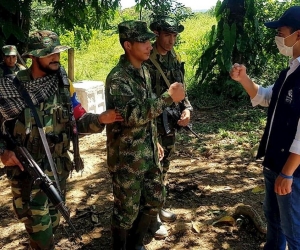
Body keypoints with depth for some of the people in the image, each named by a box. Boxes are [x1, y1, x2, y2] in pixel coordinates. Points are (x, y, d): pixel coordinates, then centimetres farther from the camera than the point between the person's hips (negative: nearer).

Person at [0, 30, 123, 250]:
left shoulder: (64, 85, 0)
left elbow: (79, 120, 1)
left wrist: (100, 119, -18)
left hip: (58, 166, 4)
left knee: (52, 219, 21)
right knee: (38, 224, 0)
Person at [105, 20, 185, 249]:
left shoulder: (144, 71, 8)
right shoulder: (118, 78, -20)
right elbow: (132, 115, -32)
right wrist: (168, 98, -34)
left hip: (149, 153, 9)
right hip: (127, 158, -8)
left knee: (154, 201, 19)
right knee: (127, 210, 8)